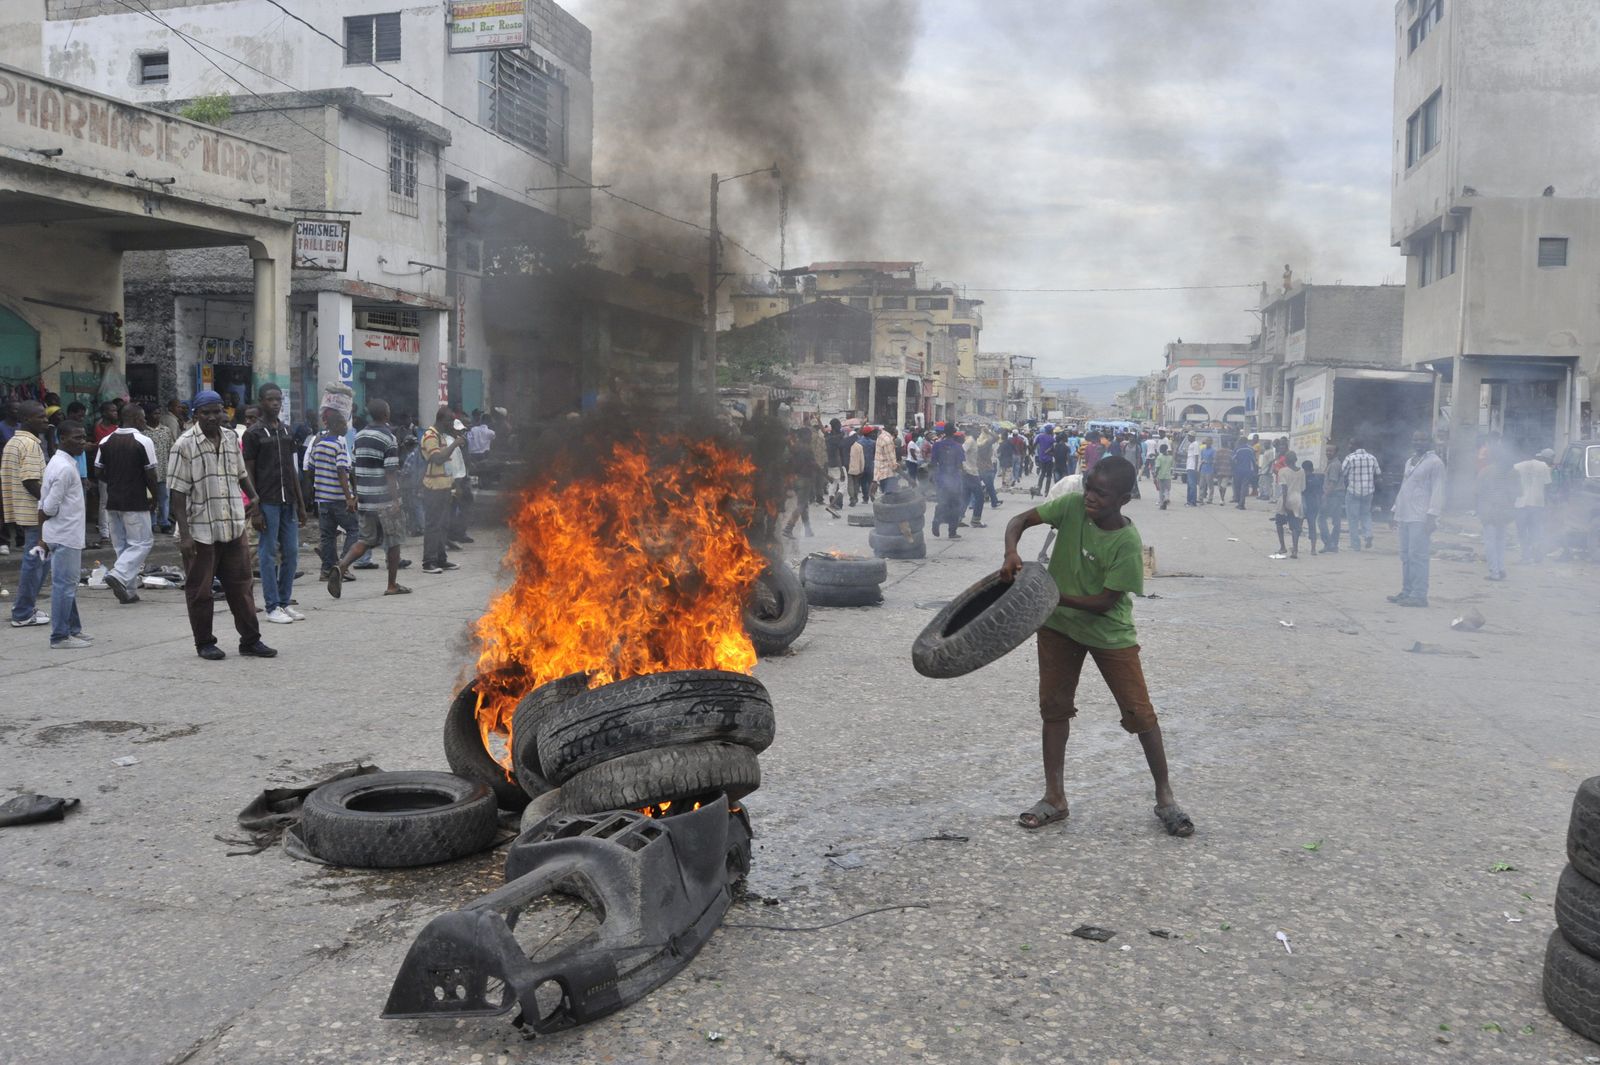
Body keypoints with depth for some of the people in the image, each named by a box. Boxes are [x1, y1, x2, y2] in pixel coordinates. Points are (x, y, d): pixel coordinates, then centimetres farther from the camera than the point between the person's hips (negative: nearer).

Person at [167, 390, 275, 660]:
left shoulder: (231, 440, 9)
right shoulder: (185, 444, -7)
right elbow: (178, 492, -10)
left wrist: (254, 497, 6)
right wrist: (184, 534, -16)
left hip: (234, 527, 5)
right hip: (200, 530, -5)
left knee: (240, 585, 9)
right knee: (200, 590, 6)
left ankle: (250, 640, 17)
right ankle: (204, 643, 18)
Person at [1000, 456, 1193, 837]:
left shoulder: (1128, 542, -24)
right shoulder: (1073, 505, -14)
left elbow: (1103, 602, -23)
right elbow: (1019, 520, -9)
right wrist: (1011, 554, -29)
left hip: (1109, 631, -4)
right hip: (1059, 624, 4)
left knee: (1140, 712, -2)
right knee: (1054, 706, 7)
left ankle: (1165, 797, 15)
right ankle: (1055, 798, 17)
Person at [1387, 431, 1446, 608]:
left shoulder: (1434, 462, -5)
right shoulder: (1409, 462, 21)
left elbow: (1438, 491, -11)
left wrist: (1432, 515, -18)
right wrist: (1396, 510, 21)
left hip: (1421, 518, -8)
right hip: (1405, 516, 8)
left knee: (1417, 556, -10)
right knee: (1406, 556, 10)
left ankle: (1419, 595, -9)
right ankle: (1407, 591, 16)